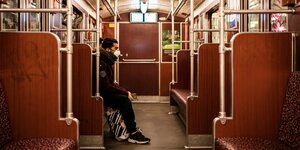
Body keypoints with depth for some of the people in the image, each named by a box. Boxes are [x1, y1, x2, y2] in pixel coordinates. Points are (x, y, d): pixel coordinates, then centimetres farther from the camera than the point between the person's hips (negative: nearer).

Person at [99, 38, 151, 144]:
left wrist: (126, 91, 2)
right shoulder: (102, 64, -19)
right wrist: (125, 93, -17)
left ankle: (132, 129, -3)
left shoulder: (108, 62, 13)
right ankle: (133, 134, -17)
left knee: (126, 97, -4)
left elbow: (111, 83, 15)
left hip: (105, 93, 10)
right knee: (124, 99, -22)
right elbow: (107, 87, -24)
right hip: (101, 95, -10)